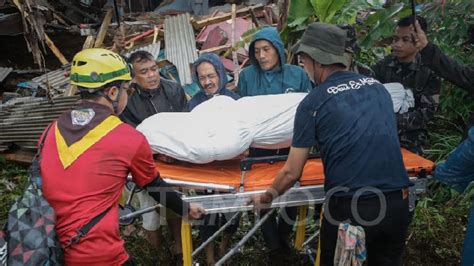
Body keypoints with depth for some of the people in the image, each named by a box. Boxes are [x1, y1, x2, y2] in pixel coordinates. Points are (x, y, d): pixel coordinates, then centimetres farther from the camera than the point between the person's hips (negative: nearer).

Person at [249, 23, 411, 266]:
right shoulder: (377, 86, 8)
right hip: (397, 202, 5)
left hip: (349, 208, -4)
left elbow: (292, 173, -2)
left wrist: (267, 197, 16)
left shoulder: (313, 103, -6)